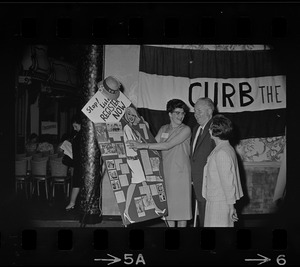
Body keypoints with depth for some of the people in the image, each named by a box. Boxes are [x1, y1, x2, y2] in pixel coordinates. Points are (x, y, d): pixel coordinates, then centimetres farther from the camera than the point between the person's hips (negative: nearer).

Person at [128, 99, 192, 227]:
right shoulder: (163, 129, 11)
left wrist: (143, 145, -20)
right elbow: (155, 145, 11)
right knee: (167, 206, 6)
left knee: (181, 206, 1)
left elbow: (167, 145, -17)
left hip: (181, 173, -5)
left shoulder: (186, 130, -8)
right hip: (165, 172, 5)